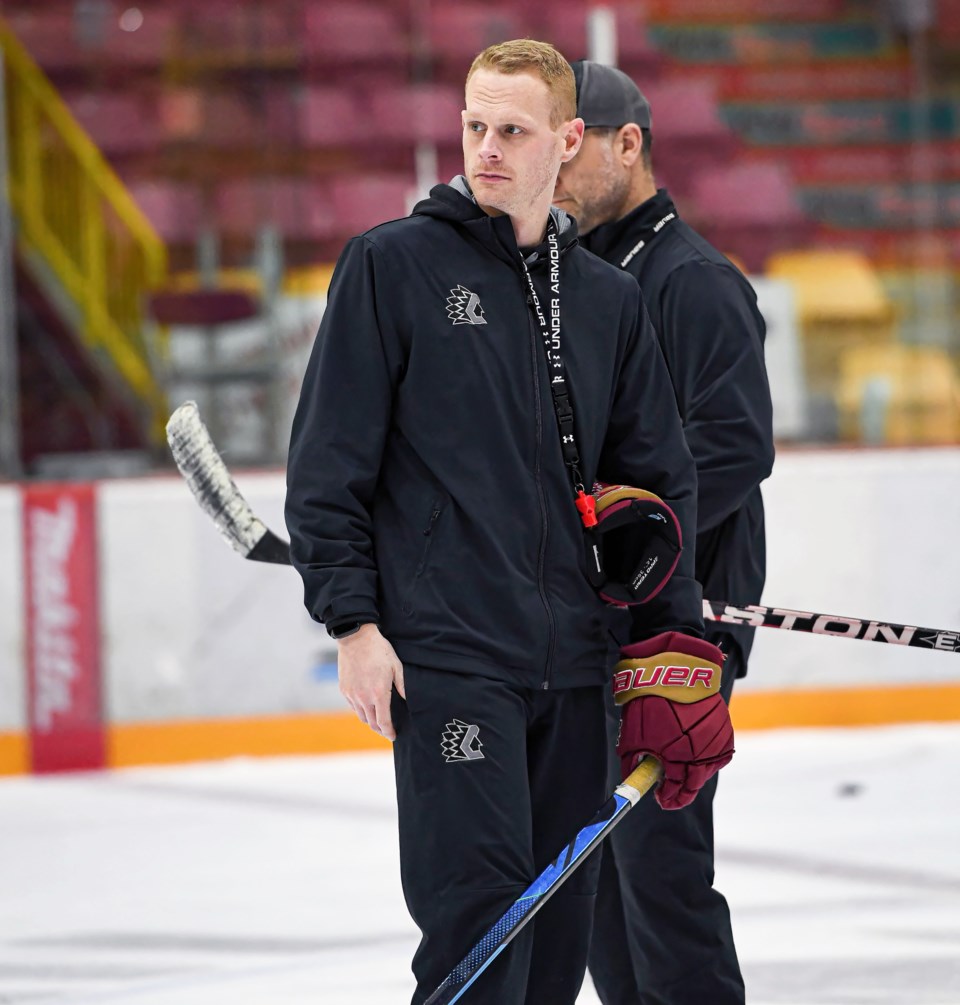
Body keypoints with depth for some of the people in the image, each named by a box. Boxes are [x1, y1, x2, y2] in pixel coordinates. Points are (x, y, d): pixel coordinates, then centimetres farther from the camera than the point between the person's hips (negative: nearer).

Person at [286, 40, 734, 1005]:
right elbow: (328, 460, -1)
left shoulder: (609, 299, 13)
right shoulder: (392, 265, 0)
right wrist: (353, 619, -8)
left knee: (562, 919, 5)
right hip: (443, 652, -5)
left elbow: (659, 481, 18)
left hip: (572, 662, 5)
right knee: (478, 895, -14)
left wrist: (674, 647, 11)